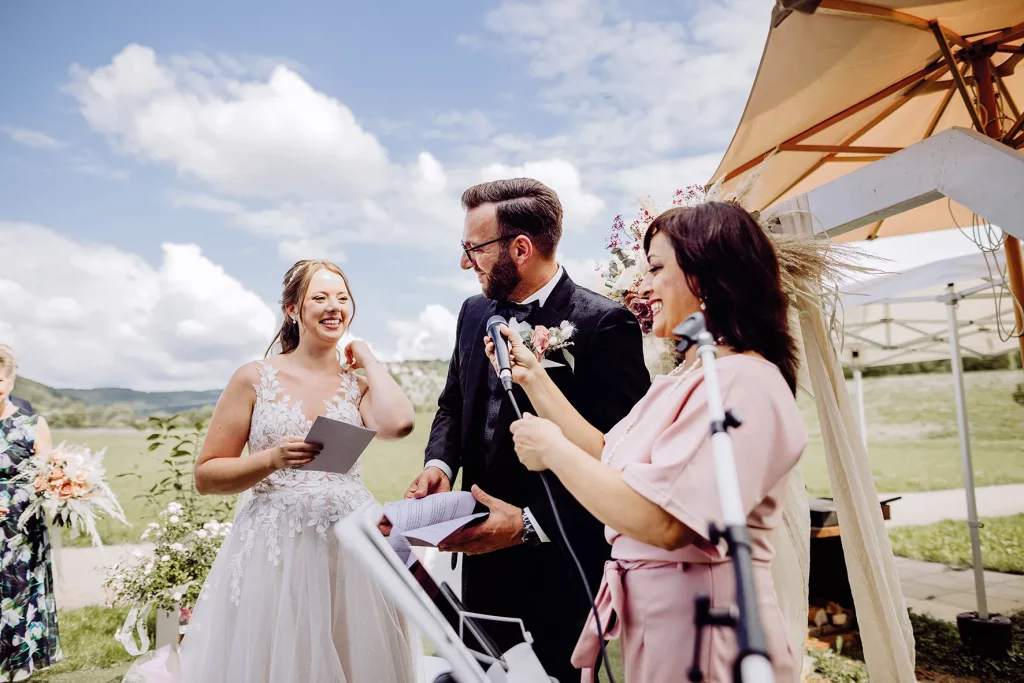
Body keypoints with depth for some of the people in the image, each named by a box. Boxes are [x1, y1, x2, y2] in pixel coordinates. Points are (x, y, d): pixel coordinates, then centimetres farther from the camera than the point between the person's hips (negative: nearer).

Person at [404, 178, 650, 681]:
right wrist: (439, 462, -5)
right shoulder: (475, 312, 5)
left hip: (561, 568, -6)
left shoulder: (605, 324, -17)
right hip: (483, 555, 6)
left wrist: (529, 523, -24)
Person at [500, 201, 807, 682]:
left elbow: (660, 521, -30)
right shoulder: (683, 380, 10)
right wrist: (533, 377, 10)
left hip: (699, 625, -9)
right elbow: (609, 459, 9)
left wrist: (553, 449, -18)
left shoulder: (745, 381, -22)